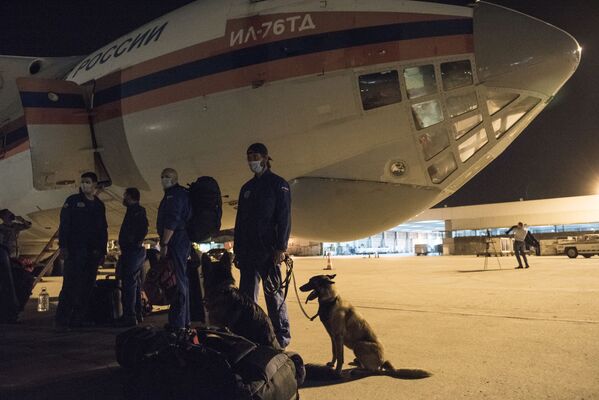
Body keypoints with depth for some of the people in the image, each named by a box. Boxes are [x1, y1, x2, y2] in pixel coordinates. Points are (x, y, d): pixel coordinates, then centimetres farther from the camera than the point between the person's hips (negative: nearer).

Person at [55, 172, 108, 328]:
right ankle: (62, 318, -5)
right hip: (75, 250, -5)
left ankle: (79, 317, 9)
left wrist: (103, 251, 12)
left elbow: (103, 230, 18)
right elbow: (64, 224, -3)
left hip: (93, 252, 5)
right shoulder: (73, 201, 3)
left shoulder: (99, 205, 16)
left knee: (87, 286, 3)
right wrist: (63, 246, -13)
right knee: (70, 283, -9)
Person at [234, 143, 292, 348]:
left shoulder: (278, 184, 0)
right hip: (248, 250, 6)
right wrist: (237, 249, 12)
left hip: (269, 250, -6)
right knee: (246, 294, 6)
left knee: (273, 293, -1)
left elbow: (284, 217, -8)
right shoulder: (247, 187, 18)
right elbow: (240, 220, 18)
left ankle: (281, 337, 9)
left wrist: (281, 247, -17)